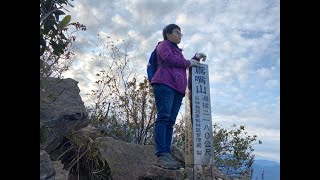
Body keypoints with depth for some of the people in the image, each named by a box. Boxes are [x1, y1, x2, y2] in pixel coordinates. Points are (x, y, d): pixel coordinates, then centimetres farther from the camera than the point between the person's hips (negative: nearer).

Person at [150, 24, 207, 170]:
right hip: (165, 84, -8)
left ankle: (167, 155, -8)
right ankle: (161, 155, -24)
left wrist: (195, 58, 25)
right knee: (163, 118, -19)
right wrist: (189, 63, 5)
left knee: (170, 122, -3)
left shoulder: (177, 50, 38)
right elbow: (170, 59, -7)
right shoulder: (163, 45, 12)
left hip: (177, 89, 8)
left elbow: (183, 66, 37)